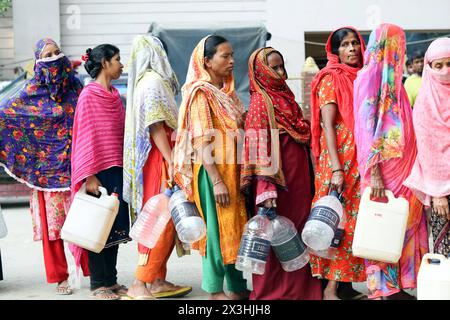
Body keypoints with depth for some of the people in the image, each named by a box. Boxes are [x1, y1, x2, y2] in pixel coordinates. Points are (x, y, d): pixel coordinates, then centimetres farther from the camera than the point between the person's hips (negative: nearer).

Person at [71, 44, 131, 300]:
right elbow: (86, 137, -12)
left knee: (115, 225, 10)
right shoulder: (89, 94, -9)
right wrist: (90, 176, -16)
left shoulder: (115, 95, 13)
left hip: (118, 169, 7)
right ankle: (98, 284, 9)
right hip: (99, 171, -7)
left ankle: (111, 280, 19)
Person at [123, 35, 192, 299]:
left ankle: (158, 281, 15)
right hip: (159, 159, -10)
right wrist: (171, 161, -20)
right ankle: (139, 285, -10)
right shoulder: (153, 81, -10)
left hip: (160, 160, 10)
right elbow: (156, 126, -17)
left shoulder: (145, 80, 18)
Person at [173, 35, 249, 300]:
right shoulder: (201, 93, -10)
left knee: (237, 226, 12)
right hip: (213, 171, -8)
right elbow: (202, 142, -16)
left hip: (234, 169, 8)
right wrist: (217, 181, -21)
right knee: (217, 228, 0)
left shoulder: (228, 91, 13)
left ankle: (238, 286, 22)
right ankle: (215, 290, 12)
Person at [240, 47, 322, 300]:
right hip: (278, 179, -8)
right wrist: (266, 191, -25)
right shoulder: (261, 101, -9)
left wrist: (309, 181, 16)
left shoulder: (286, 96, 15)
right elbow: (259, 147, -17)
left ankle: (300, 287, 22)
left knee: (298, 232, 12)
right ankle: (272, 292, 11)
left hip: (299, 177, 8)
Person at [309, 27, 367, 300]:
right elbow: (327, 125, -13)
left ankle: (347, 282, 15)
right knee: (339, 221, -6)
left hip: (362, 161, 6)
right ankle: (331, 287, 1)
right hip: (341, 160, -6)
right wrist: (336, 169, -21)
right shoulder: (331, 79, -5)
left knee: (356, 221, 7)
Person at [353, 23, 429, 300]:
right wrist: (373, 174, -23)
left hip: (402, 166, 8)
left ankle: (395, 286, 16)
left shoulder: (391, 77, 16)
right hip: (384, 168, -8)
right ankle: (385, 290, 6)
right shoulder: (371, 75, -8)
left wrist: (410, 168, 18)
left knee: (401, 223, 9)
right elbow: (367, 126, -16)